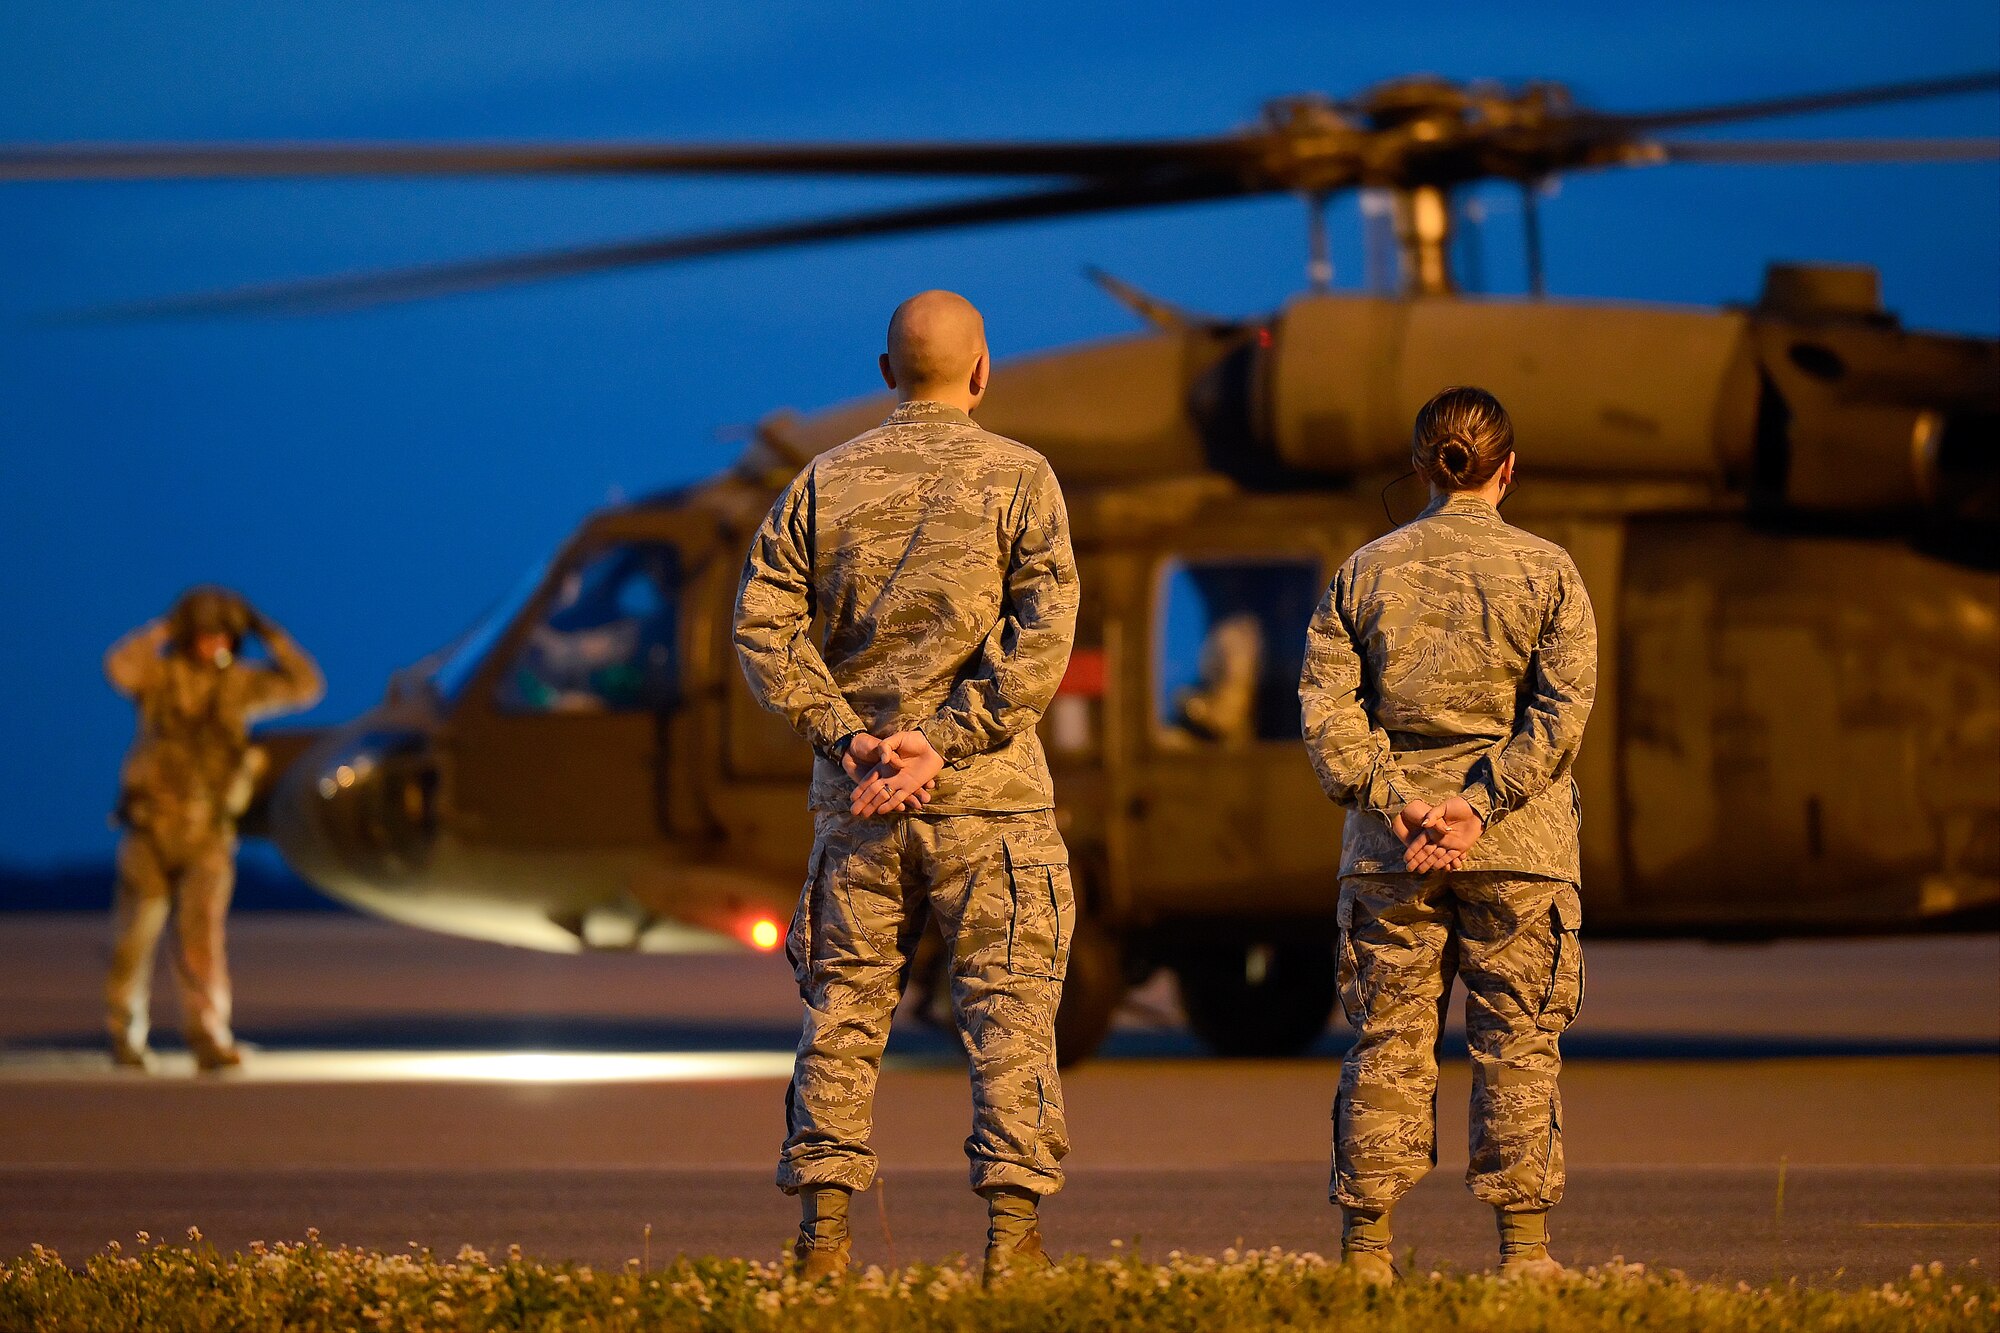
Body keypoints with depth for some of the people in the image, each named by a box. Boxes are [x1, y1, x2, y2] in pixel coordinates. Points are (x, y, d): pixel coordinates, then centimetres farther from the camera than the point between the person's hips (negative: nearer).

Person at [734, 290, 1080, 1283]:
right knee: (1008, 1009, 0)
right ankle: (1012, 1233, -6)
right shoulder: (1019, 477, -1)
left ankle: (823, 1230, 6)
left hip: (855, 792, 3)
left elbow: (762, 623, 0)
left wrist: (847, 736, -5)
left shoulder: (826, 482, 7)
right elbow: (1042, 634, -12)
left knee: (842, 1005, 8)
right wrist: (943, 741, -14)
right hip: (988, 793, -3)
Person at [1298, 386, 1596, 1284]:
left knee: (1386, 1041, 6)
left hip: (1390, 847, 2)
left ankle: (1365, 1245, 6)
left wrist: (1392, 800, -7)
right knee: (1517, 1044, 4)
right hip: (1517, 846, -2)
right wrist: (1483, 802, -13)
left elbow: (1325, 700, -2)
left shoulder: (1367, 570, 6)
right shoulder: (1546, 571, 1)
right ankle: (1523, 1247, 5)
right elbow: (1563, 705, -10)